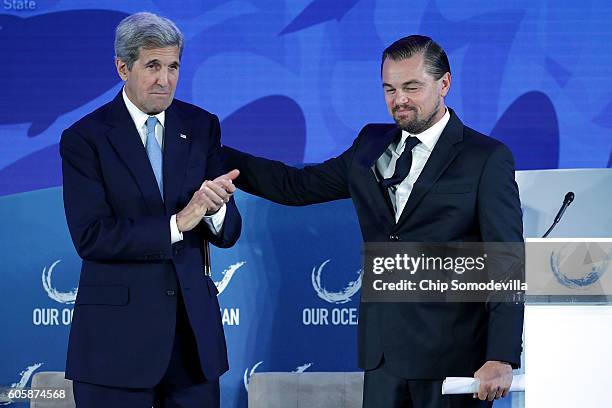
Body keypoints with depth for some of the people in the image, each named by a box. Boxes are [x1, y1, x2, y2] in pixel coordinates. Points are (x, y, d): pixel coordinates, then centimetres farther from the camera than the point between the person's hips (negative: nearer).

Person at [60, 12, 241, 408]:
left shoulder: (202, 127, 7)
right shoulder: (85, 138, -4)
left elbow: (228, 233, 4)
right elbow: (91, 237, -14)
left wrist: (214, 209, -19)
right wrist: (178, 222, -20)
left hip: (194, 324, 3)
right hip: (118, 330, -3)